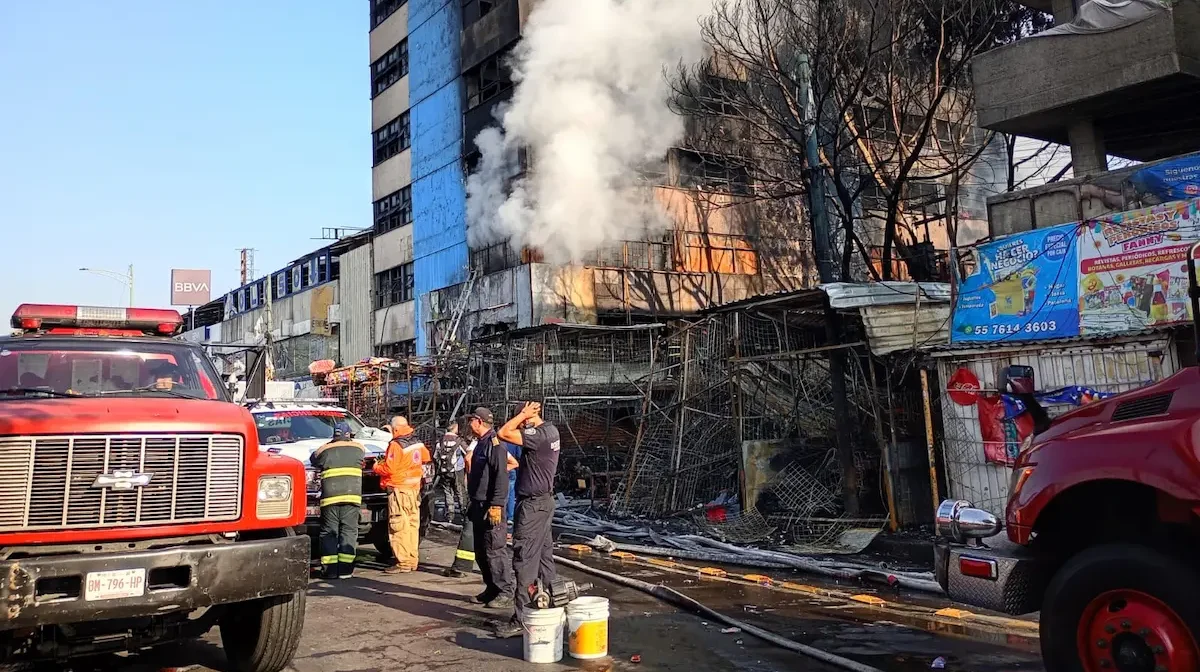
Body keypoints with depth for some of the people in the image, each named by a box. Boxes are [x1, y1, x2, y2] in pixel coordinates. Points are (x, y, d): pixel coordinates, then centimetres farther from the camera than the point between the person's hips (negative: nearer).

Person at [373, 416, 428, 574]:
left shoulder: (396, 445, -15)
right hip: (415, 489, 8)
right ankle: (412, 560, 18)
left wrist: (376, 466, 0)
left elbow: (388, 469, -19)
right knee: (412, 525, 12)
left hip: (399, 489, -8)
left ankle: (403, 562, -6)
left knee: (398, 527, -5)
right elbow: (426, 457, 24)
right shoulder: (417, 443, 9)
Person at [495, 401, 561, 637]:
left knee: (524, 560, -7)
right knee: (545, 556, 15)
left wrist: (523, 414, -17)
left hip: (532, 504, -10)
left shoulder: (538, 435, -20)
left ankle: (523, 620, -3)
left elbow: (503, 433, -24)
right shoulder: (550, 431, 10)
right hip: (544, 500, 10)